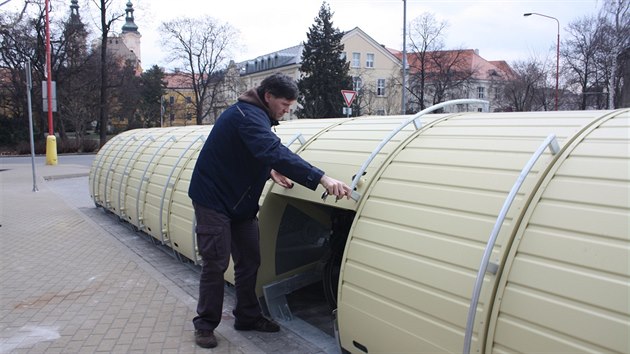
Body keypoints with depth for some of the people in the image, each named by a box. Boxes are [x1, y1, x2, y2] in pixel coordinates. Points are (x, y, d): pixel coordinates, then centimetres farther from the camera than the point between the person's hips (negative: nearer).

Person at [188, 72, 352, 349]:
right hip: (213, 198, -9)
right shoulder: (247, 115, -25)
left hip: (239, 202, 9)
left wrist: (270, 171, -3)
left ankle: (248, 316, 24)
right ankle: (205, 324, 13)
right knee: (216, 263, -4)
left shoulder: (256, 115, 7)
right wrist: (322, 179, -49)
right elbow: (275, 152, -42)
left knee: (249, 261, 10)